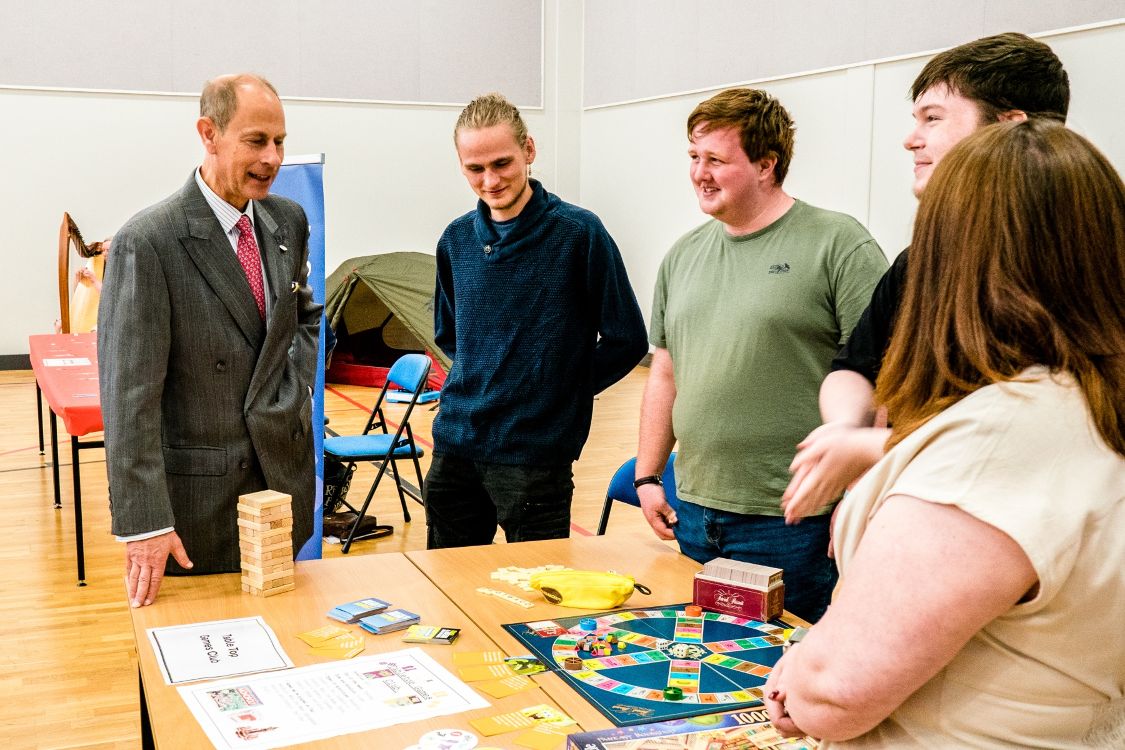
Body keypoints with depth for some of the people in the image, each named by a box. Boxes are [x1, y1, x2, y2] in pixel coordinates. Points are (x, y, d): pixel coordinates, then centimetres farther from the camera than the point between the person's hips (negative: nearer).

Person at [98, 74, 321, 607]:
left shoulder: (289, 221, 4)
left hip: (285, 473, 5)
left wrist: (298, 387, 4)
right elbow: (129, 392, -18)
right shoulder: (147, 242, -16)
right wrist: (143, 521, -21)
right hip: (198, 490, -5)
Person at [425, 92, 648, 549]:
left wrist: (560, 391, -3)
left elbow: (627, 341, -5)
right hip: (453, 447, 5)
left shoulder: (579, 233, -10)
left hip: (535, 455, -5)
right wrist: (480, 381, 10)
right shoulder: (456, 240, 6)